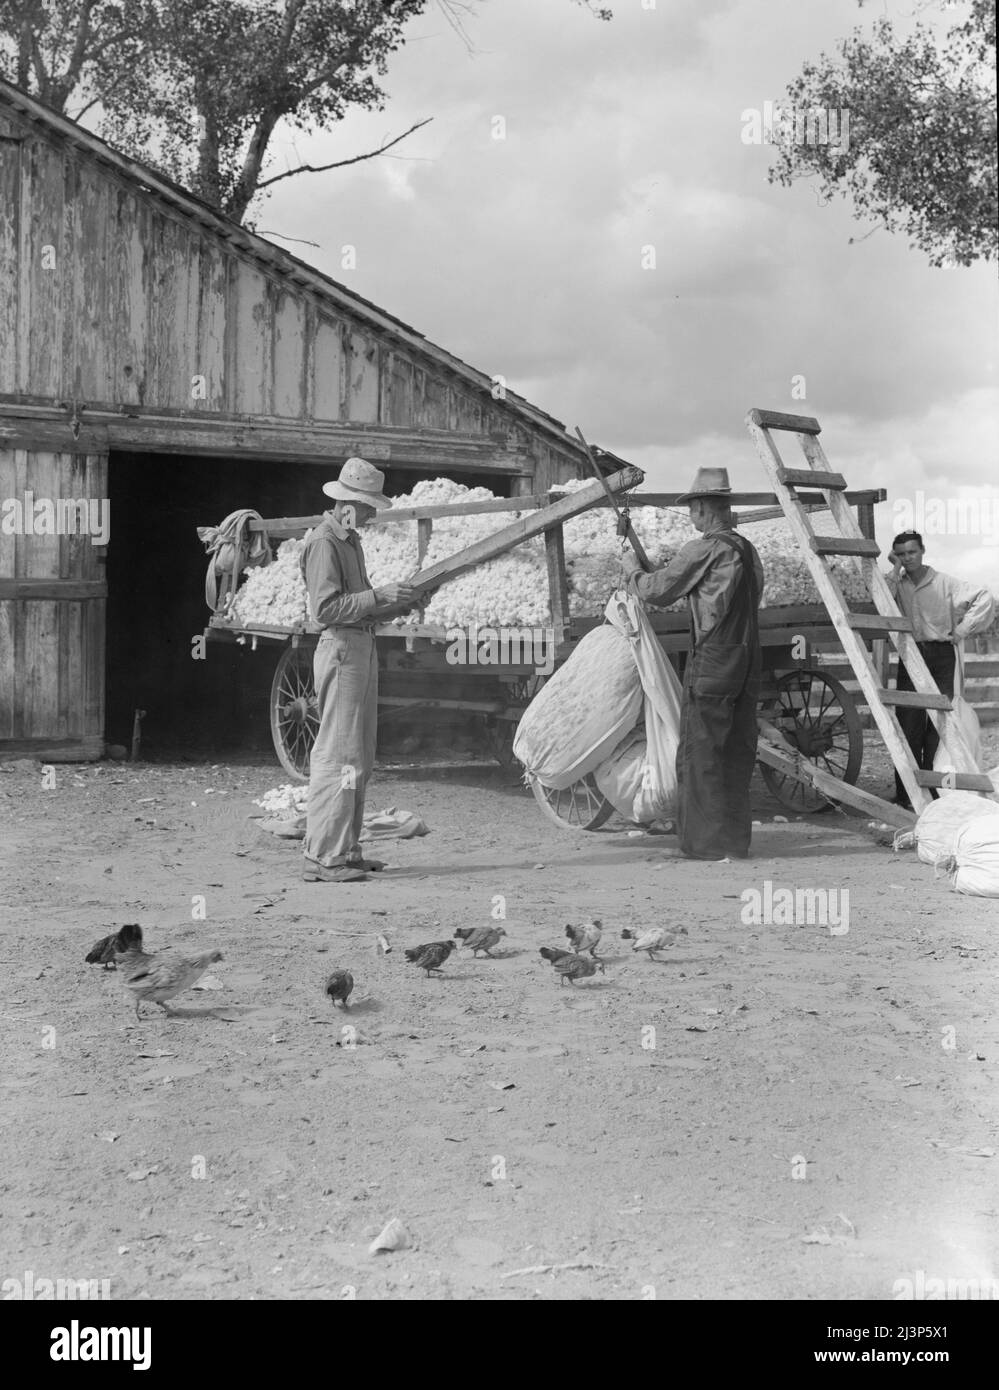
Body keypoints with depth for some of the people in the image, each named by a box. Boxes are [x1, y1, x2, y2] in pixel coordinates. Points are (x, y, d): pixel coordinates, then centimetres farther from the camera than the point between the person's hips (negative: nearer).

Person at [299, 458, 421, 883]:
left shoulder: (351, 540, 19)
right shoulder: (323, 542, -11)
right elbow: (327, 608, -19)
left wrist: (397, 603, 7)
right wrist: (378, 596, -21)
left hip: (362, 647, 10)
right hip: (341, 648, -10)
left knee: (360, 758, 12)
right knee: (338, 755, -10)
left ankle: (346, 849, 19)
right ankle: (322, 857, -8)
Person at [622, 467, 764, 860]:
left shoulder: (703, 550, -11)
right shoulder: (748, 550, 12)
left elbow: (656, 592, -7)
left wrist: (632, 570, 13)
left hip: (712, 664, -7)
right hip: (747, 663, 8)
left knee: (701, 753, -1)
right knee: (736, 751, 12)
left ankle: (707, 841, 0)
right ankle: (736, 838, 16)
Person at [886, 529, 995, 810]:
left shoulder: (944, 584, 1)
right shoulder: (896, 584, 9)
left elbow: (984, 599, -3)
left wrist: (962, 630, -5)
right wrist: (896, 570, -9)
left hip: (941, 655, -2)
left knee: (939, 724, -4)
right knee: (908, 725, -3)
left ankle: (934, 792, 2)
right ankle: (906, 794, -1)